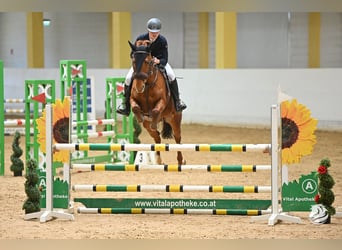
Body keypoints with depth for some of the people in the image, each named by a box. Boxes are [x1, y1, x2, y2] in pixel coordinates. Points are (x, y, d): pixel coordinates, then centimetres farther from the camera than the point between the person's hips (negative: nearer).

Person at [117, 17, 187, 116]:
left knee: (171, 75, -25)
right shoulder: (140, 39, -25)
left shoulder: (162, 40, -24)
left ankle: (177, 101, -7)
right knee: (129, 78, -20)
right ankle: (125, 104, -4)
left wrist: (158, 61, -45)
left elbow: (164, 59, -22)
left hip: (159, 61, 0)